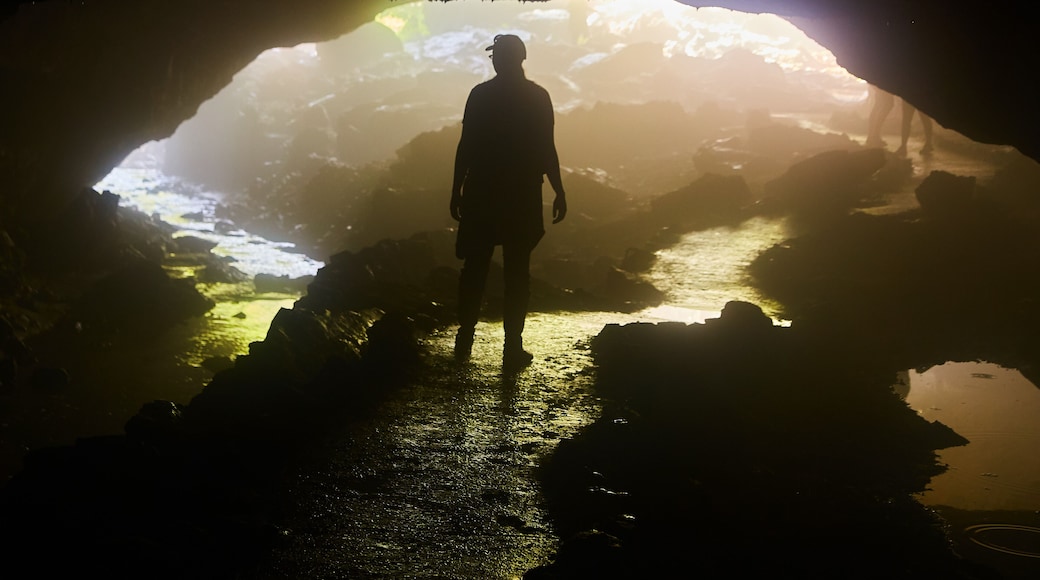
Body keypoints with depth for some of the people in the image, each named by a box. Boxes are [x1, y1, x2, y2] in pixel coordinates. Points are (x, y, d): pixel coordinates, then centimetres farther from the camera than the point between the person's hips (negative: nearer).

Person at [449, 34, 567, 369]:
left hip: (482, 192, 1)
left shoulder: (480, 94, -1)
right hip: (522, 194, -1)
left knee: (475, 268, 11)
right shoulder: (538, 97, -3)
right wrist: (559, 192, 1)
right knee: (517, 271, 3)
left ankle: (465, 338, 14)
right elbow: (546, 149, -6)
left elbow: (466, 145, -2)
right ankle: (513, 347, 1)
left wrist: (457, 189, 6)